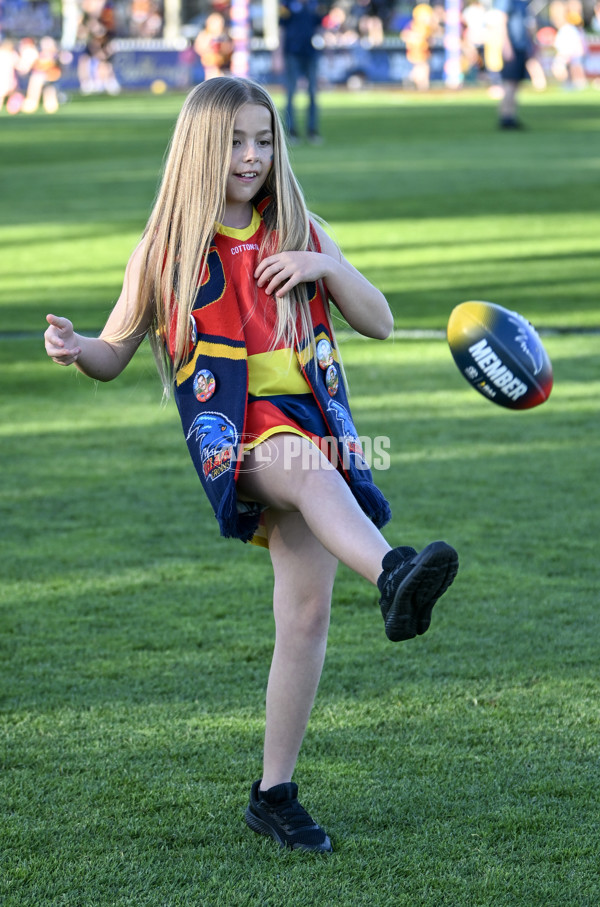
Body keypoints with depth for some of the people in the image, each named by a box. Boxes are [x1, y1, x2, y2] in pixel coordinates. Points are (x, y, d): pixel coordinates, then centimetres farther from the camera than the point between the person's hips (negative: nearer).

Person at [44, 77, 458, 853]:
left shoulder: (299, 232, 14)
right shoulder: (164, 249, 6)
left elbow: (379, 322, 15)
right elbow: (115, 354, 11)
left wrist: (326, 266, -3)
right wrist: (73, 347, -12)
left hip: (312, 422, 4)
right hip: (229, 432, -4)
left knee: (307, 613, -2)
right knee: (309, 470, -38)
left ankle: (275, 793, 7)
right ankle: (393, 576, -67)